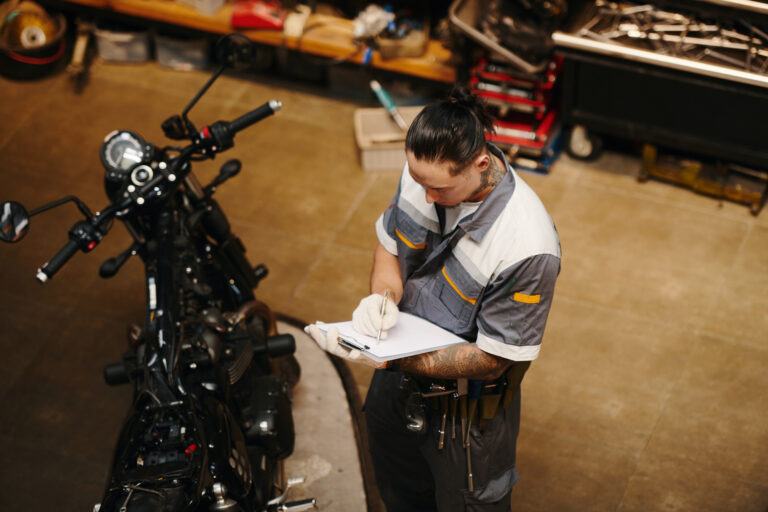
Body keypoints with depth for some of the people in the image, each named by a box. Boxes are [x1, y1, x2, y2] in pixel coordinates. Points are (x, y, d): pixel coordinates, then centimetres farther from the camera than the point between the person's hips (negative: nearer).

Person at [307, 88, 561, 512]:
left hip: (465, 409, -6)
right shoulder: (424, 172, -17)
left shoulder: (527, 248, -36)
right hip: (398, 382, 6)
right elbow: (389, 243, 3)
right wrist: (383, 295, -19)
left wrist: (389, 361, -34)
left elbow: (491, 359, -27)